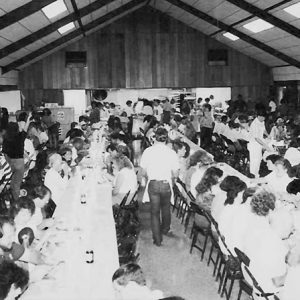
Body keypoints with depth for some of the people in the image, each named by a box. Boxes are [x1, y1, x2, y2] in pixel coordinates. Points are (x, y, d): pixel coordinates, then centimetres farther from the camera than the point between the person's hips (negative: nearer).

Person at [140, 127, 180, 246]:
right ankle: (165, 229, 46)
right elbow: (175, 174, -6)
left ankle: (157, 239, 14)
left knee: (155, 211, 10)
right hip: (166, 184, 0)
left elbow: (143, 172, -2)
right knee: (166, 208, 24)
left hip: (153, 184, 0)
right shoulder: (171, 152, -8)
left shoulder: (147, 151, -7)